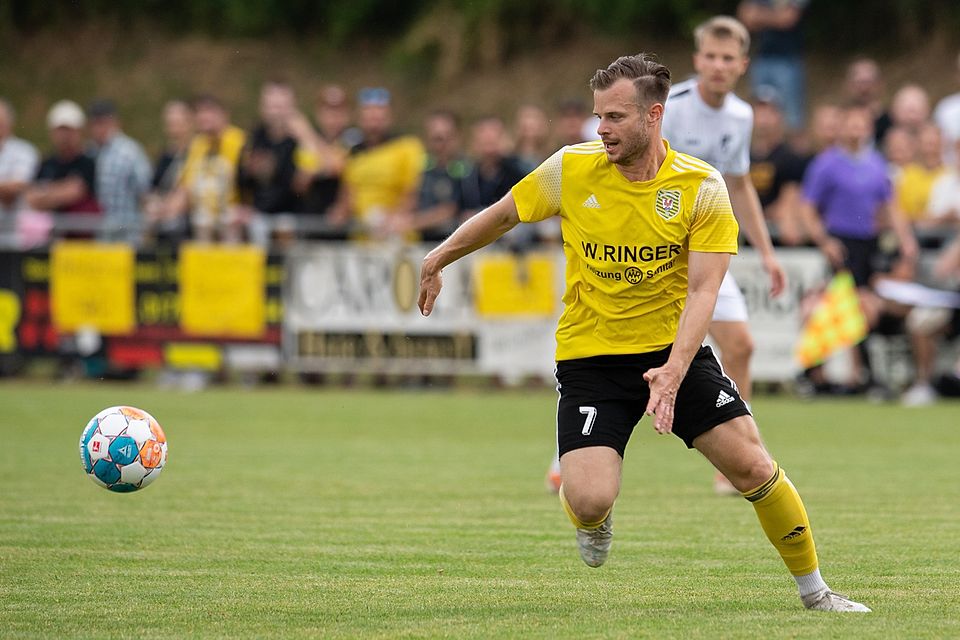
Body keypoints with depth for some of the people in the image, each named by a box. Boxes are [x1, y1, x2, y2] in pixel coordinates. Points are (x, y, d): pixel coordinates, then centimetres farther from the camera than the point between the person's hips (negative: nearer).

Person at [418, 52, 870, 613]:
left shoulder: (702, 188, -11)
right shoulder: (572, 169, -8)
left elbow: (702, 292, -16)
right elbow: (503, 215, 10)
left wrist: (673, 373, -29)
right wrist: (437, 261, 17)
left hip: (675, 352, 0)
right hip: (589, 357, 0)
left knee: (754, 468, -11)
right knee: (590, 501, -18)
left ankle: (814, 590, 11)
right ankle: (594, 520, 22)